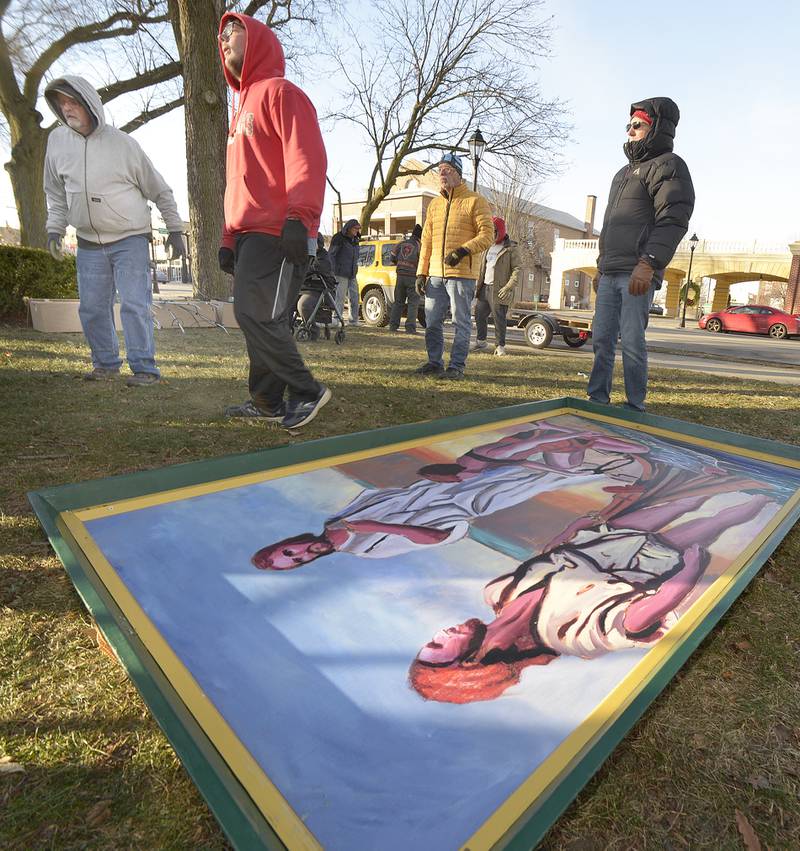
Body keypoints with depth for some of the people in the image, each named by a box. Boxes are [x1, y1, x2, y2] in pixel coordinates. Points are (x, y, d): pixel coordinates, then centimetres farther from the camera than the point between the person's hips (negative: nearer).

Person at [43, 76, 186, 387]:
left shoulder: (122, 142, -5)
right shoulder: (57, 141, 6)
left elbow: (159, 191, 0)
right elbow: (55, 192, 17)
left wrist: (175, 229, -3)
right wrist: (54, 228, 8)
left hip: (131, 239, -5)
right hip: (89, 243, 5)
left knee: (134, 303, -12)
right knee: (92, 308, 6)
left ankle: (145, 368, -7)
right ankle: (106, 363, 20)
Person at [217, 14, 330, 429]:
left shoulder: (280, 92, 1)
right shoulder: (243, 106, 29)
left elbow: (306, 157, -14)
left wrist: (299, 217, -25)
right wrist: (229, 239, 23)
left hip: (277, 234, -9)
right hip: (249, 236, 9)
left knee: (256, 316, -16)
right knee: (259, 320, 6)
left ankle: (307, 390, -4)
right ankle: (268, 402, 12)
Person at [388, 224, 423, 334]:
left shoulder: (402, 243, 8)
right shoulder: (419, 245, -6)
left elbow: (392, 257, 13)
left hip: (400, 276, 5)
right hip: (412, 277, -5)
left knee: (398, 301, 14)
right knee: (413, 303, 1)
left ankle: (393, 325, 11)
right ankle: (410, 327, -6)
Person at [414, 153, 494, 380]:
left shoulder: (475, 201, 0)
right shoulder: (435, 204, 18)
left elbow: (487, 235, -7)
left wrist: (464, 250, -22)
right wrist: (421, 272, 12)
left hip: (461, 273, -6)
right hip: (436, 274, 6)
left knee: (461, 322, -2)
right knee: (432, 322, 8)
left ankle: (457, 366, 4)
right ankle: (435, 362, 19)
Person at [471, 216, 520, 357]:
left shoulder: (511, 249, -4)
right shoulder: (489, 247, 17)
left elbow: (517, 270, -9)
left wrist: (508, 287, -20)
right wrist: (478, 286, 12)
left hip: (499, 290, -7)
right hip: (485, 288, 7)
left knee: (499, 318, -4)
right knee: (479, 314, 8)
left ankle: (500, 346, 6)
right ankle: (481, 342, 22)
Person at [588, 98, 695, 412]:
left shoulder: (668, 165, 0)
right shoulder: (625, 172, 28)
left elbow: (673, 221, -14)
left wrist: (648, 263, -25)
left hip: (637, 275, -8)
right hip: (609, 274, 8)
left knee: (632, 343, -10)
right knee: (602, 340, 6)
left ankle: (635, 407, -2)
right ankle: (597, 400, 13)